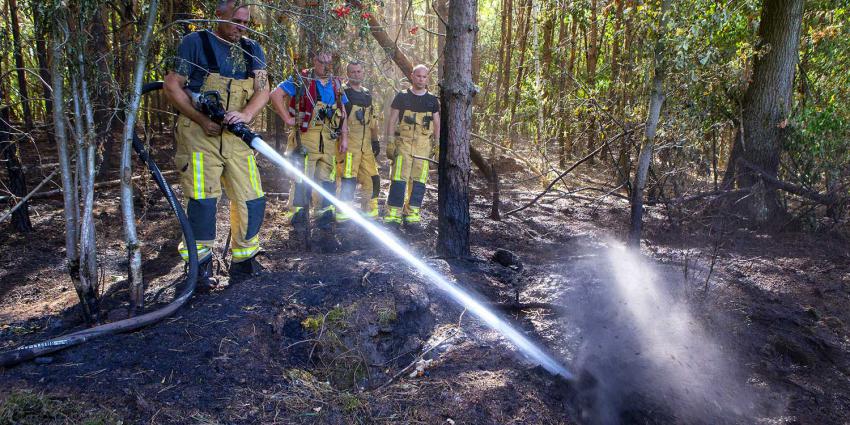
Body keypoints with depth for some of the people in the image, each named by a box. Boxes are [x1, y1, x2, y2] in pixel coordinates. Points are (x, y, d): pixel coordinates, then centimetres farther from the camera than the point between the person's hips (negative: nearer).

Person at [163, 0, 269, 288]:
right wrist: (202, 120, -14)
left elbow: (263, 90, 1)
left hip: (236, 136, 4)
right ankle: (200, 265, 7)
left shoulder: (252, 50, 12)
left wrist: (246, 114, -19)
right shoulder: (196, 42, 0)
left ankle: (244, 263, 15)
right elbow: (172, 86, -2)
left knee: (252, 200, 1)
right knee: (203, 200, -9)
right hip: (199, 134, -4)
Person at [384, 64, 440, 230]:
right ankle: (393, 216, -5)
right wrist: (390, 142, -5)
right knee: (399, 179, -8)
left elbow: (437, 124, 14)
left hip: (424, 146, 2)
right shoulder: (402, 97, 5)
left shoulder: (432, 100, 12)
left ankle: (412, 216, 8)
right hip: (403, 143, -2)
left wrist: (437, 145, 5)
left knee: (418, 180, 1)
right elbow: (392, 121, 4)